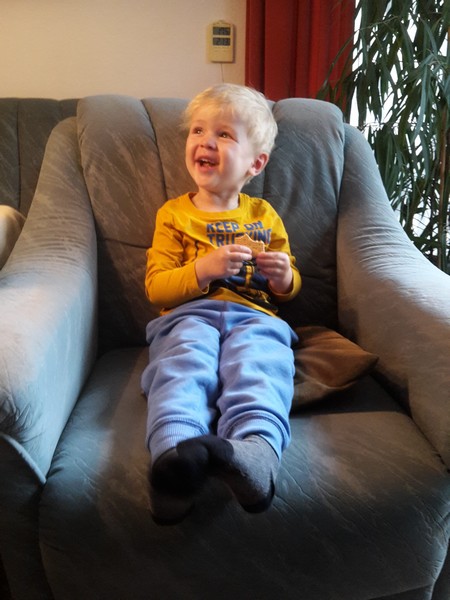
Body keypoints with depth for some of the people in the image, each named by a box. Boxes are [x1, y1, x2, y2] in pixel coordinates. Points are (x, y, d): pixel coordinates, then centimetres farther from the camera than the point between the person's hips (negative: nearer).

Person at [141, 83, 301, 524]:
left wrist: (284, 278, 1)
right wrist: (203, 269, -10)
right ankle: (174, 452, -57)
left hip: (254, 317, 1)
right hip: (189, 316, 0)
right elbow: (155, 287, 8)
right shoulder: (174, 214, 18)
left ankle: (256, 448, -58)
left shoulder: (264, 216, 23)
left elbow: (287, 289, 27)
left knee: (259, 370, -34)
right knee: (182, 368, -34)